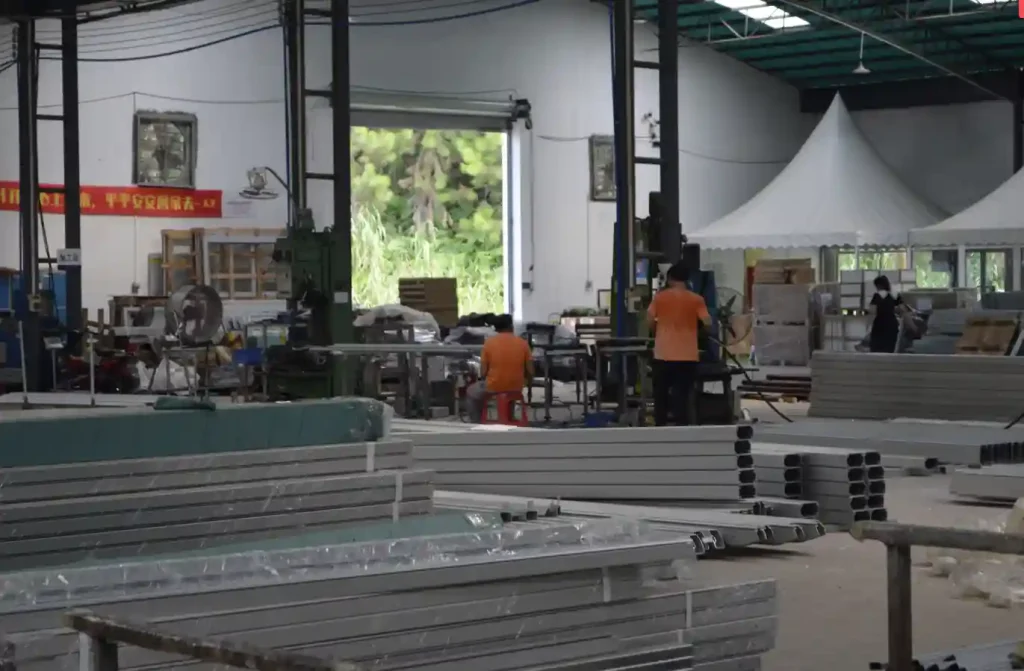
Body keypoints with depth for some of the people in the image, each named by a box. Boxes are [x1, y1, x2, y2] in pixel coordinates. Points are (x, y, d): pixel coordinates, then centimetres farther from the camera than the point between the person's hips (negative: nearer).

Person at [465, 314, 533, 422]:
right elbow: (530, 372, -3)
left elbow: (483, 373, -7)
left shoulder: (489, 342, -7)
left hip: (493, 388, -3)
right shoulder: (522, 343, -2)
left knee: (471, 392, 27)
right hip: (516, 388, 3)